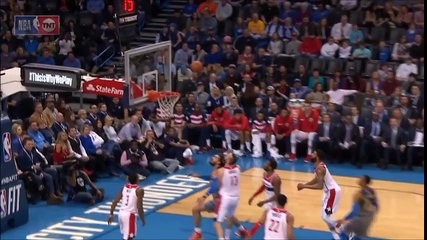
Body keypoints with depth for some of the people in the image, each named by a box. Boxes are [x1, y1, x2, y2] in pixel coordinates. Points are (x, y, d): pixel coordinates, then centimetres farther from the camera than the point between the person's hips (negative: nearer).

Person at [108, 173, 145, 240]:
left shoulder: (124, 187, 9)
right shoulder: (139, 190, -9)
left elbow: (115, 202, 7)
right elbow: (139, 207, -12)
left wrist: (111, 214, 12)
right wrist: (143, 219, -1)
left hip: (121, 213, 7)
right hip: (129, 215, -7)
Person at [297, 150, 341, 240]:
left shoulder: (319, 168, -24)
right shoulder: (319, 165, 8)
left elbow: (320, 186, -30)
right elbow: (316, 180, 22)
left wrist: (304, 186, -23)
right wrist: (304, 185, 10)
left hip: (333, 191, -10)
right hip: (330, 191, 10)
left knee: (325, 216, -9)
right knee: (325, 215, 17)